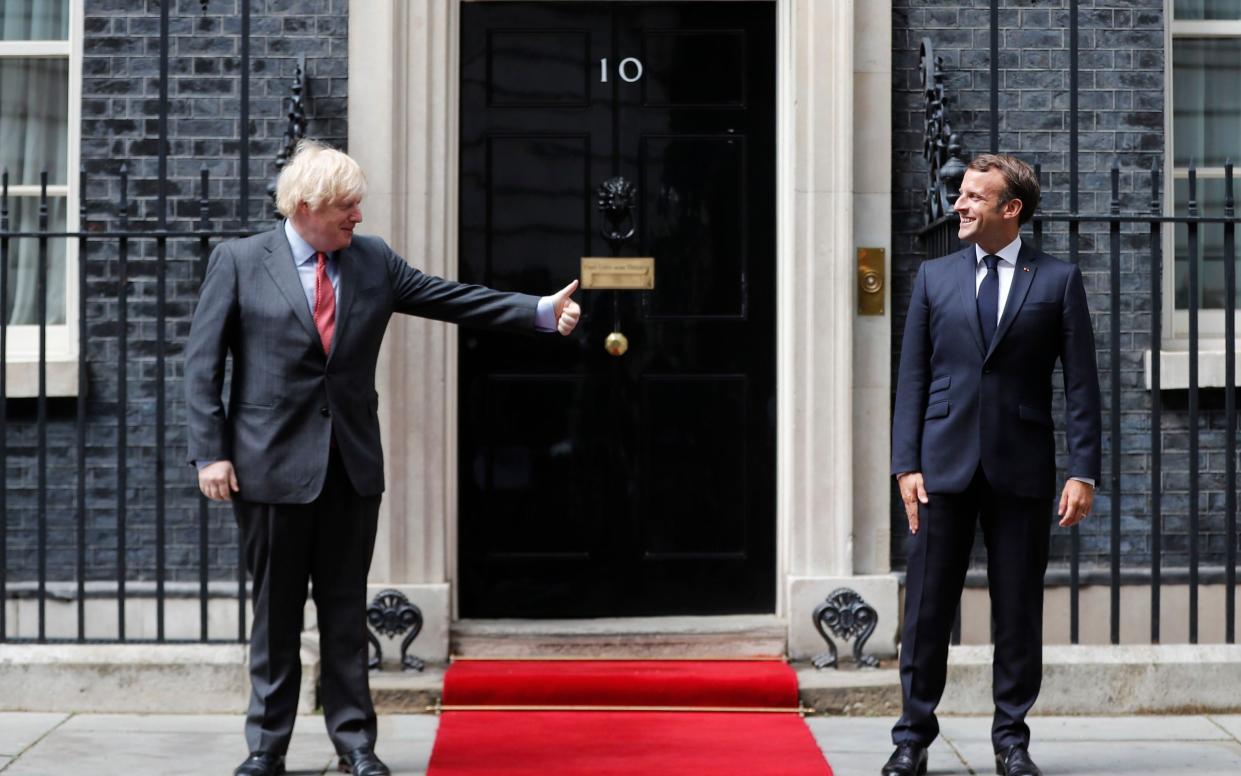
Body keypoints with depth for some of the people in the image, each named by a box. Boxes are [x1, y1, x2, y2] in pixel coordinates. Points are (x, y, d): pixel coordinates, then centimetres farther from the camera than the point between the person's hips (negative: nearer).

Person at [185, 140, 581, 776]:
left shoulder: (373, 260, 7)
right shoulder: (238, 262, -2)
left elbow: (453, 298, 8)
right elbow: (202, 364, -3)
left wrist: (543, 312, 0)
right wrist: (211, 452, -9)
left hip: (352, 463, 3)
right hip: (272, 463, -3)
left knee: (346, 608, 8)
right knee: (275, 611, 5)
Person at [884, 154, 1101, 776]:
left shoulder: (1058, 281, 4)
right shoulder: (934, 277, 10)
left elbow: (1081, 383, 2)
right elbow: (912, 376, 8)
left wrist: (1084, 471, -5)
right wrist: (906, 464, -1)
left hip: (1022, 468, -1)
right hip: (944, 466, 1)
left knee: (1019, 613, 5)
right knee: (926, 608, 2)